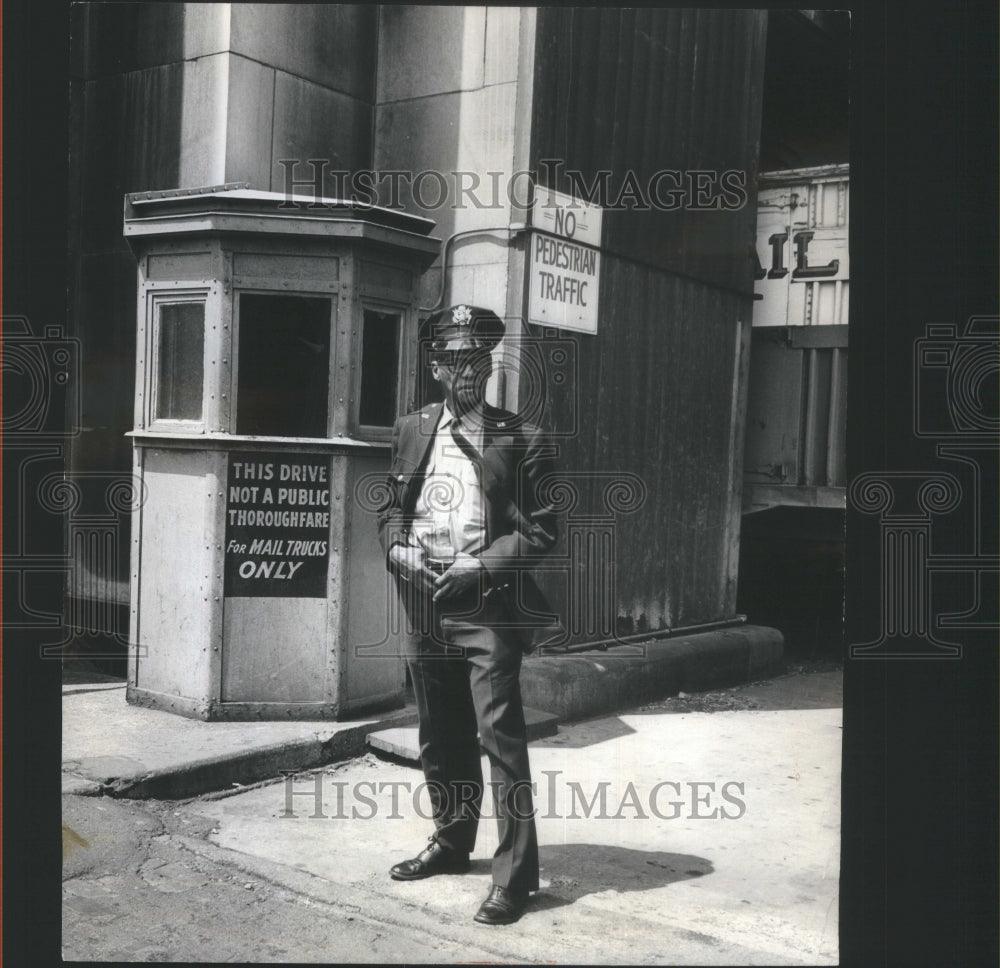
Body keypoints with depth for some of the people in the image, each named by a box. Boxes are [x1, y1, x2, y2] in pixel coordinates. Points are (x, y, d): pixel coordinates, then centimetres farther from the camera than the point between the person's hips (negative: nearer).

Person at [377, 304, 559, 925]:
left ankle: (516, 873, 1)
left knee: (501, 738, -7)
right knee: (440, 736, 16)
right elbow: (392, 508, 19)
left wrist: (477, 568, -15)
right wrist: (397, 547, -2)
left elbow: (541, 530, -6)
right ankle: (452, 843, 33)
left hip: (487, 606, -5)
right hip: (424, 605, 5)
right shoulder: (412, 431, 11)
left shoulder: (519, 440, -4)